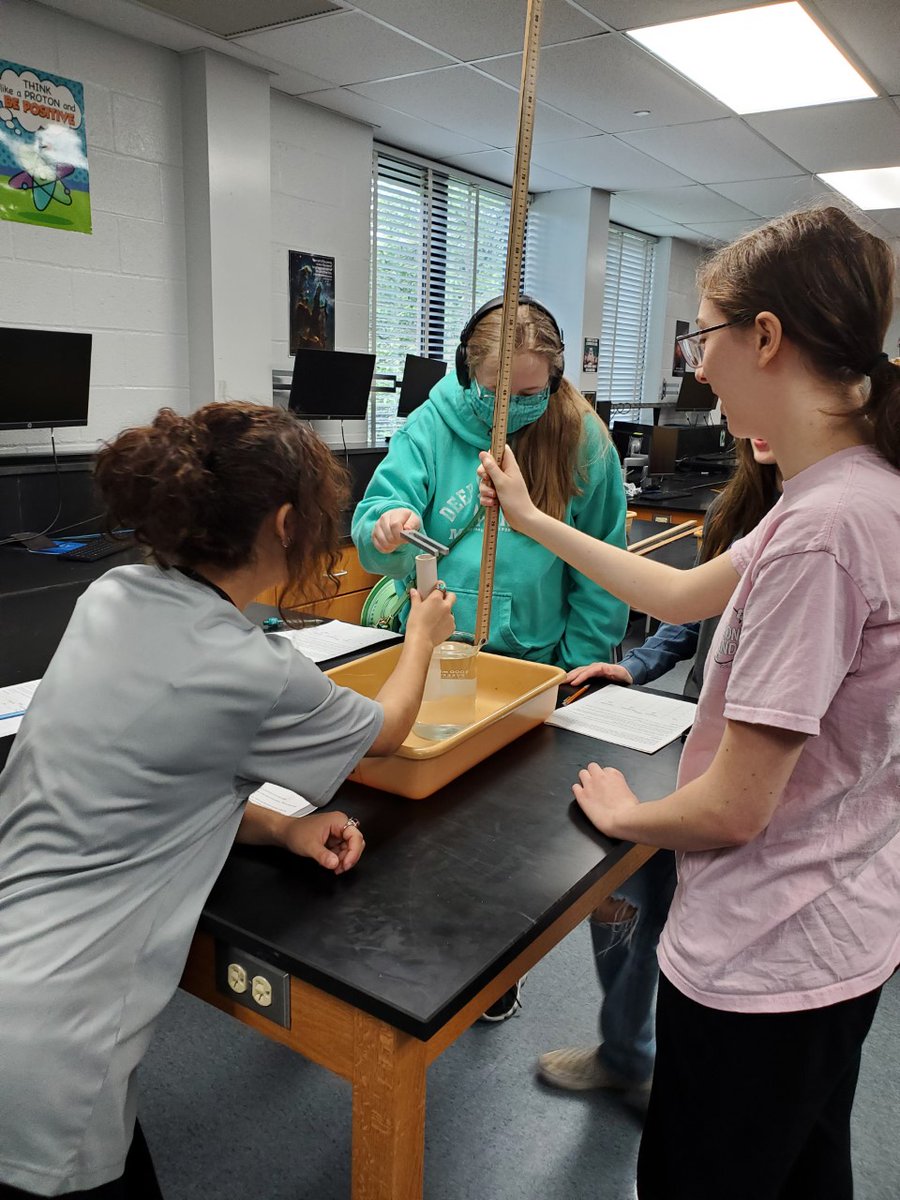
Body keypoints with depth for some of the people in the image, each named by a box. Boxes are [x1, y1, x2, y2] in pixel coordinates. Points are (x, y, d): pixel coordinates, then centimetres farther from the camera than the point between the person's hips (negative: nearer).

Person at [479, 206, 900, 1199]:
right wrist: (533, 520, 13)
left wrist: (623, 814, -4)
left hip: (762, 962, -9)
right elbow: (684, 595, 11)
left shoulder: (819, 532, -31)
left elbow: (732, 808, -25)